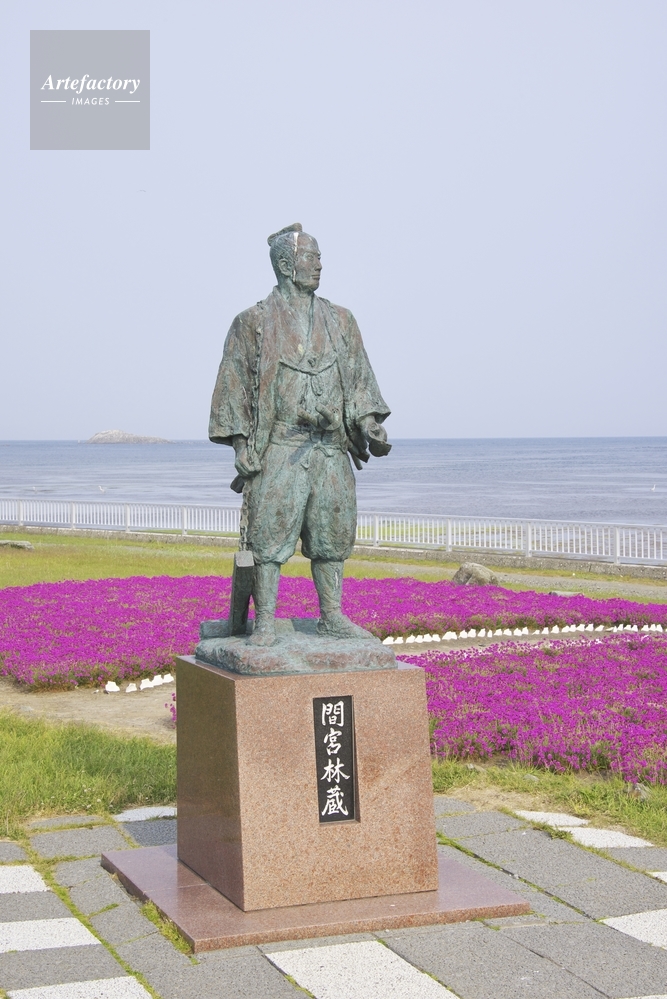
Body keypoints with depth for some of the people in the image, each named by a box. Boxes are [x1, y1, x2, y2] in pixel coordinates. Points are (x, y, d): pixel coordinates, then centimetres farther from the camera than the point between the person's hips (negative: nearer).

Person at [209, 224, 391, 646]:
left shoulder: (341, 321, 14)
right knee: (269, 536, -5)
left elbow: (360, 378, 14)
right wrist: (242, 447, -7)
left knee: (332, 535, 8)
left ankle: (332, 617, 17)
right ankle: (265, 623, 0)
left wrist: (370, 423, -2)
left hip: (332, 450, 4)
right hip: (279, 449, -4)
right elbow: (234, 386, 0)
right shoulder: (254, 322, 1)